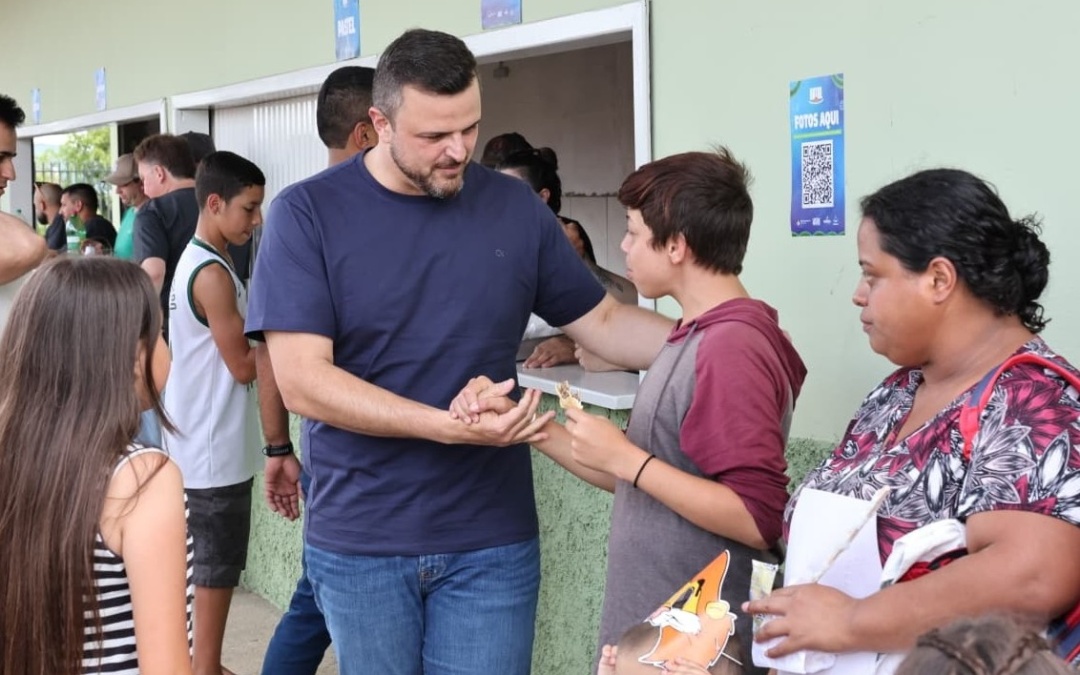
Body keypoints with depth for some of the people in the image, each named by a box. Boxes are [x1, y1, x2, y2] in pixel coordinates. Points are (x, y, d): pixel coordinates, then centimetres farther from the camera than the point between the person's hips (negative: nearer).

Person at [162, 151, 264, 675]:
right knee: (217, 567, 0)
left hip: (201, 443, 10)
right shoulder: (213, 274, -20)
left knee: (209, 562, 17)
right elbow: (243, 365, -17)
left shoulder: (194, 262, 11)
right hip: (216, 449, -10)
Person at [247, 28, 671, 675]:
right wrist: (450, 426, -25)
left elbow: (603, 321, 9)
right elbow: (302, 379, -15)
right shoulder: (308, 213, -8)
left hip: (492, 542, 2)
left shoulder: (515, 207, 2)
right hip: (359, 543, -1)